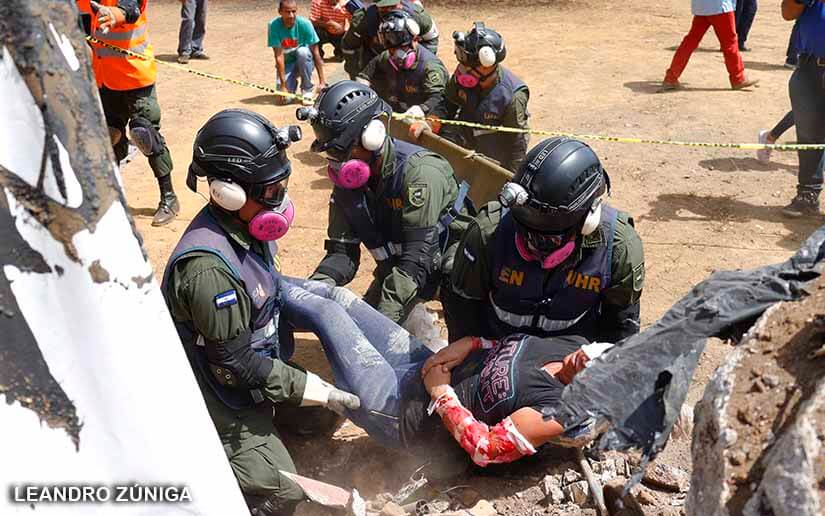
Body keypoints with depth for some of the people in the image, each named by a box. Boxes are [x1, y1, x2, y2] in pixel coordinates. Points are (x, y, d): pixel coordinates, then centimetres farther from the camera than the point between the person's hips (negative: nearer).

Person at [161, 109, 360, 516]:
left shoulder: (247, 225, -7)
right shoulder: (208, 267, -34)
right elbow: (236, 361, -27)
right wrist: (318, 391, -21)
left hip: (261, 363, 9)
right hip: (224, 397, -8)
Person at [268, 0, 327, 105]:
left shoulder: (304, 24, -21)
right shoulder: (274, 25, -21)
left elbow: (315, 53, -19)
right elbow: (279, 56, -23)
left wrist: (322, 81, -23)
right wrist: (283, 86, -28)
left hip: (304, 62, 0)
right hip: (286, 64, 0)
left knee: (303, 51, -35)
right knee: (284, 98, -22)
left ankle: (307, 90, -14)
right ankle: (292, 82, 16)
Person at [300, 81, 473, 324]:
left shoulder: (418, 171, -31)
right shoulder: (346, 184, -9)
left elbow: (417, 258, -35)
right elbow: (342, 251, -9)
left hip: (447, 252, -7)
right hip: (397, 266, 7)